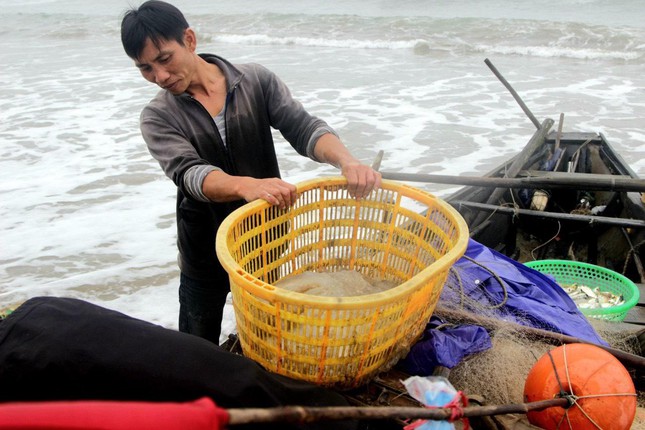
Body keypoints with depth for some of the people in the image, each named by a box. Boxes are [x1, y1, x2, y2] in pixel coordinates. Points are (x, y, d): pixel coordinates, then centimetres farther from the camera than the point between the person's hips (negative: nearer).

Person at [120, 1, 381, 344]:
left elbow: (303, 128, -15)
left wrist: (346, 161, -37)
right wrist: (245, 185, -46)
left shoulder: (257, 81, -5)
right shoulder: (158, 117, -8)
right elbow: (188, 173, -25)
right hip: (205, 256, 0)